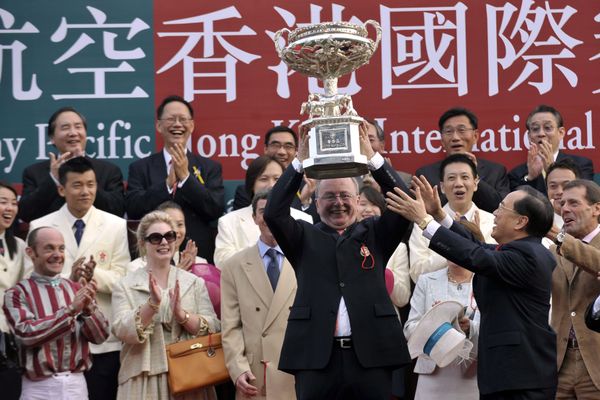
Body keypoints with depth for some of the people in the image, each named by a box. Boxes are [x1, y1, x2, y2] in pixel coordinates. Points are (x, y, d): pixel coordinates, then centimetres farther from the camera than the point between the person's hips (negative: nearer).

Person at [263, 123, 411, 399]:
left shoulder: (374, 234, 13)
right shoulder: (305, 238, 12)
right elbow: (273, 213, -2)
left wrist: (371, 156, -7)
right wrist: (300, 161, -6)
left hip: (370, 355, 1)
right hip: (317, 356, 0)